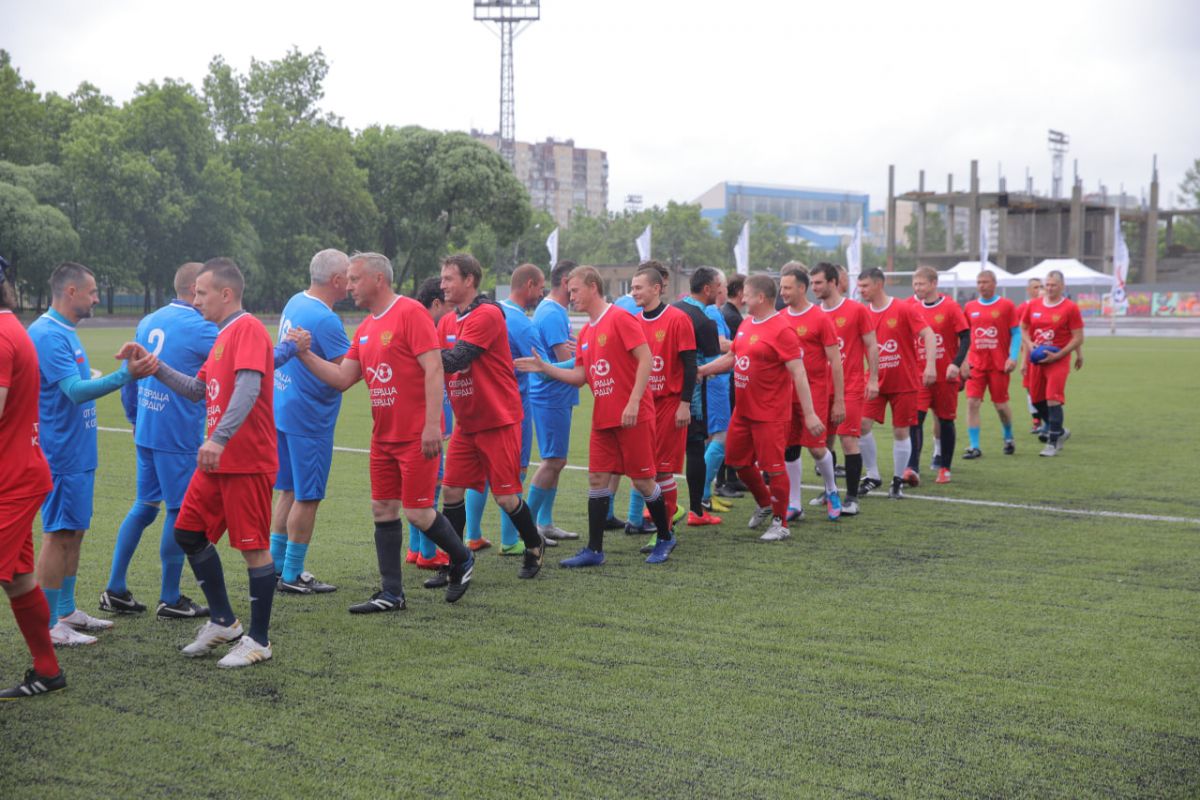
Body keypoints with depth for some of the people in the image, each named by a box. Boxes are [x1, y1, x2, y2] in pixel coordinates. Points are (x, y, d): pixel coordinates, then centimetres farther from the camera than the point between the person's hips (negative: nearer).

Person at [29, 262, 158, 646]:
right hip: (62, 454, -10)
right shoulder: (48, 334, -19)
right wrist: (124, 375, -38)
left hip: (77, 453, 10)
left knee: (73, 532, 15)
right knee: (59, 535, -5)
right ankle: (47, 626, 1)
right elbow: (75, 390, -29)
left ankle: (66, 612, 24)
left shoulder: (64, 332, 14)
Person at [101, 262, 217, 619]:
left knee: (145, 505, 16)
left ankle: (115, 590, 18)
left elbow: (129, 375, 17)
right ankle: (170, 600, 10)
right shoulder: (199, 328, -13)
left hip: (146, 431, 8)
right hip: (177, 437, -8)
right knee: (181, 511, 2)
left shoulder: (148, 322, 11)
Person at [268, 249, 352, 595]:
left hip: (283, 408, 9)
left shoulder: (295, 302, 7)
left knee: (289, 492, 17)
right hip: (309, 418, -9)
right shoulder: (325, 320, -21)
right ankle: (292, 576, 7)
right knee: (307, 498, 1)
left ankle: (276, 565, 25)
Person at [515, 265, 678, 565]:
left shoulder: (620, 319, -10)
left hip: (633, 416, -7)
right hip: (603, 418, 8)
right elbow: (580, 376, 15)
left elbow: (646, 358, -16)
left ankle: (665, 538, 20)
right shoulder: (586, 332, 14)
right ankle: (594, 550, 7)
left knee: (642, 480, 0)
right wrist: (544, 367, 4)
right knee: (597, 478, 3)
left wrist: (633, 401, -20)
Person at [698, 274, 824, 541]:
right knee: (738, 460, 18)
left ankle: (780, 524, 13)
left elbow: (798, 373, -20)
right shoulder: (746, 325, 9)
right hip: (743, 410, 9)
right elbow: (731, 358, 23)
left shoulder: (781, 330, -18)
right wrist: (700, 371, 16)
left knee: (773, 467, -2)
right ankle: (765, 504, 39)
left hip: (770, 415, -9)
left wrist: (809, 414, -24)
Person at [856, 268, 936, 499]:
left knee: (901, 432, 3)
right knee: (863, 424, -10)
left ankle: (897, 483, 14)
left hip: (904, 382, -3)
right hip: (875, 382, 3)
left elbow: (928, 335, -11)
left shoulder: (904, 310, -8)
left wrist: (930, 365, -23)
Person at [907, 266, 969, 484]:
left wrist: (956, 363, -19)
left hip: (945, 376, -3)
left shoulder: (950, 307, -6)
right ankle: (912, 468, -17)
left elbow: (965, 337, -8)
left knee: (946, 420, 8)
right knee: (915, 419, -11)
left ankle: (945, 468, 21)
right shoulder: (914, 309, 7)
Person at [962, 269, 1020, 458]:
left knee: (1000, 404, 6)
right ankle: (974, 446, -5)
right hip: (976, 363, 2)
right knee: (972, 402, -9)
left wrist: (1013, 357, -12)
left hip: (999, 364, -2)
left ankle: (1009, 437, 33)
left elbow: (1016, 333, -1)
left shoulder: (1006, 305, -2)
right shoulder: (970, 307, 7)